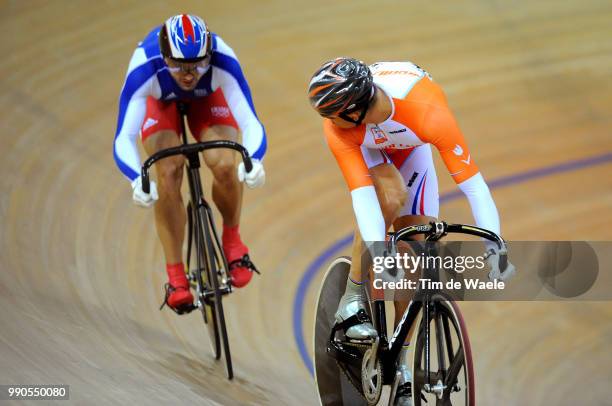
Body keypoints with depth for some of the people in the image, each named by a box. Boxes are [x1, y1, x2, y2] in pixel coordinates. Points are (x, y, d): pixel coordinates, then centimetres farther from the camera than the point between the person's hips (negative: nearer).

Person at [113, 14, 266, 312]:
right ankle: (175, 277, -12)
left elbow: (251, 123, -43)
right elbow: (124, 138, -44)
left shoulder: (222, 61, -40)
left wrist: (254, 161, -65)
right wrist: (137, 181, -63)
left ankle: (232, 241, 4)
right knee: (168, 173, -24)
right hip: (160, 101, 0)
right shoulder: (145, 68, -41)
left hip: (208, 98, 0)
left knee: (224, 165, -25)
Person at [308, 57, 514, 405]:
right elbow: (361, 194, -43)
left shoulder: (427, 111, -45)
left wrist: (495, 248, -51)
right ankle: (353, 301, -16)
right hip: (366, 148, -1)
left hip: (411, 148, 1)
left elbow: (473, 184, -45)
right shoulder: (339, 127, -40)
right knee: (391, 196, -33)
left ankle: (398, 360, 8)